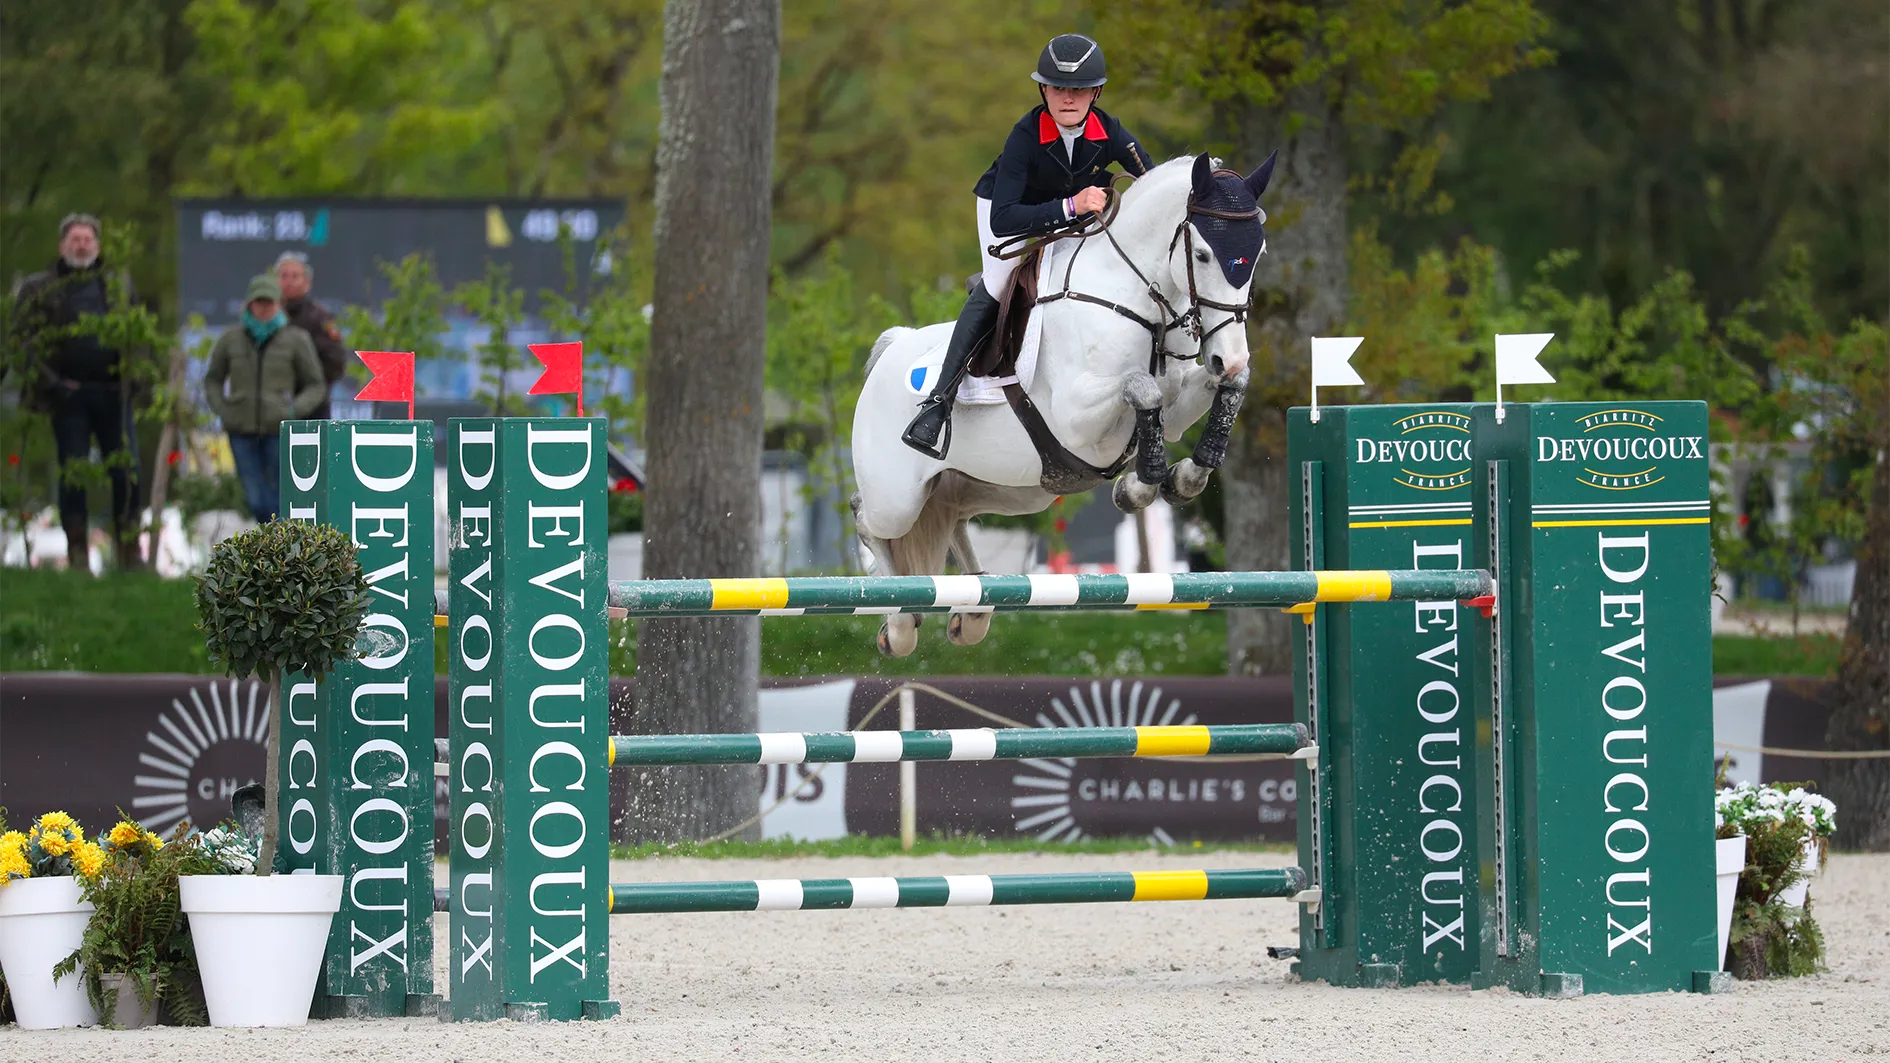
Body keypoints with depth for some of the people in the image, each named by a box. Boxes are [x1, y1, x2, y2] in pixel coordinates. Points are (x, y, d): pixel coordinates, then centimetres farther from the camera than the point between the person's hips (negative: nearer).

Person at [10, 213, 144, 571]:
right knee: (72, 475, -1)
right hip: (69, 394, -2)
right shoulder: (39, 289, 7)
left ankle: (129, 552, 5)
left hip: (113, 393, 2)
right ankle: (77, 553, 4)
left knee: (127, 471, -3)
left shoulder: (118, 284, 16)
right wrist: (50, 383, -11)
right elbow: (30, 341, 0)